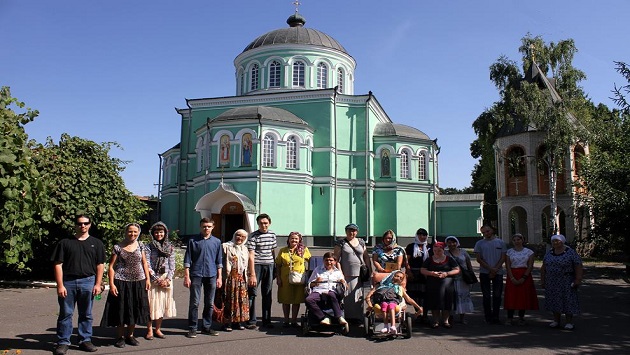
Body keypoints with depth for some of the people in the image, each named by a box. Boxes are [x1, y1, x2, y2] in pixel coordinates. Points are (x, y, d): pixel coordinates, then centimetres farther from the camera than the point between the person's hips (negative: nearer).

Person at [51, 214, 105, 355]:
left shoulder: (96, 243, 9)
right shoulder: (65, 243, 5)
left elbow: (100, 265, 7)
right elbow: (58, 265, 1)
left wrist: (98, 284, -1)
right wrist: (60, 285, -6)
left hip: (88, 282, 1)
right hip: (67, 282, -1)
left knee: (86, 314, 9)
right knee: (65, 313, 4)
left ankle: (85, 340, 18)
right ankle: (63, 342, 13)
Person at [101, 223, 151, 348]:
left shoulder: (141, 246, 5)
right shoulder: (118, 247, -4)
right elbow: (111, 266, -3)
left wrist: (148, 279, 4)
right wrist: (111, 284, -10)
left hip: (138, 283, 3)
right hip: (122, 283, -3)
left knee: (135, 310, 9)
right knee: (121, 310, 4)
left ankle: (130, 335, 25)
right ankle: (120, 337, 20)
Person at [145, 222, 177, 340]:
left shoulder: (170, 247, 8)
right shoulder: (149, 247, -1)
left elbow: (172, 265, 6)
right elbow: (147, 265, -7)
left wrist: (168, 279, -6)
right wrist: (157, 279, -11)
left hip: (166, 280, 3)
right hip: (153, 279, -3)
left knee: (163, 303, 6)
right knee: (151, 303, -2)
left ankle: (158, 329, 18)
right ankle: (149, 330, 10)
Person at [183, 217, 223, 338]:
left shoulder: (216, 242, 8)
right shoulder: (193, 241, 1)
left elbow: (219, 261, 11)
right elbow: (187, 260, 1)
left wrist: (219, 277, 6)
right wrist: (187, 276, -5)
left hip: (211, 275, 3)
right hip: (196, 275, -3)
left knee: (210, 303, 8)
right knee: (194, 303, -1)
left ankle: (207, 327, 19)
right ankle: (192, 328, 9)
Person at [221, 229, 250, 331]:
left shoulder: (245, 249, 17)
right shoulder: (227, 247, -2)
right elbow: (221, 262, -9)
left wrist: (246, 277, 16)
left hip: (241, 278, 6)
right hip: (230, 277, -6)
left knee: (241, 299, 6)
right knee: (229, 299, -5)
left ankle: (238, 321, 15)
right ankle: (227, 322, 2)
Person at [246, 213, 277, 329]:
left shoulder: (272, 235, 9)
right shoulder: (253, 236, -8)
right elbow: (251, 256, -14)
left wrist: (275, 268, 15)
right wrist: (252, 275, -20)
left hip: (269, 266, 5)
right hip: (256, 265, -5)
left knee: (267, 294, 10)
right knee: (252, 293, -3)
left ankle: (266, 321, 19)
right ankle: (251, 321, 5)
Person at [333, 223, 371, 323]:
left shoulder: (361, 242, 14)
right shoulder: (340, 243, 2)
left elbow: (366, 257, 15)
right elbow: (337, 259, -2)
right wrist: (340, 273, -9)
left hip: (359, 274, 3)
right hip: (346, 275, -3)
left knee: (359, 296, 4)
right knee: (347, 296, -2)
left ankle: (358, 317, 12)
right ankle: (347, 317, 5)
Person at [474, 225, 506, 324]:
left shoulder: (500, 242, 6)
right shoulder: (479, 243, 4)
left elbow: (503, 258, 3)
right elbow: (479, 259, 0)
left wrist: (495, 269, -9)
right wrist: (490, 269, -10)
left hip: (498, 272, 1)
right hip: (484, 273, -1)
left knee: (497, 295, 2)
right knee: (486, 296, 3)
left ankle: (495, 317, 9)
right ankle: (488, 317, 9)